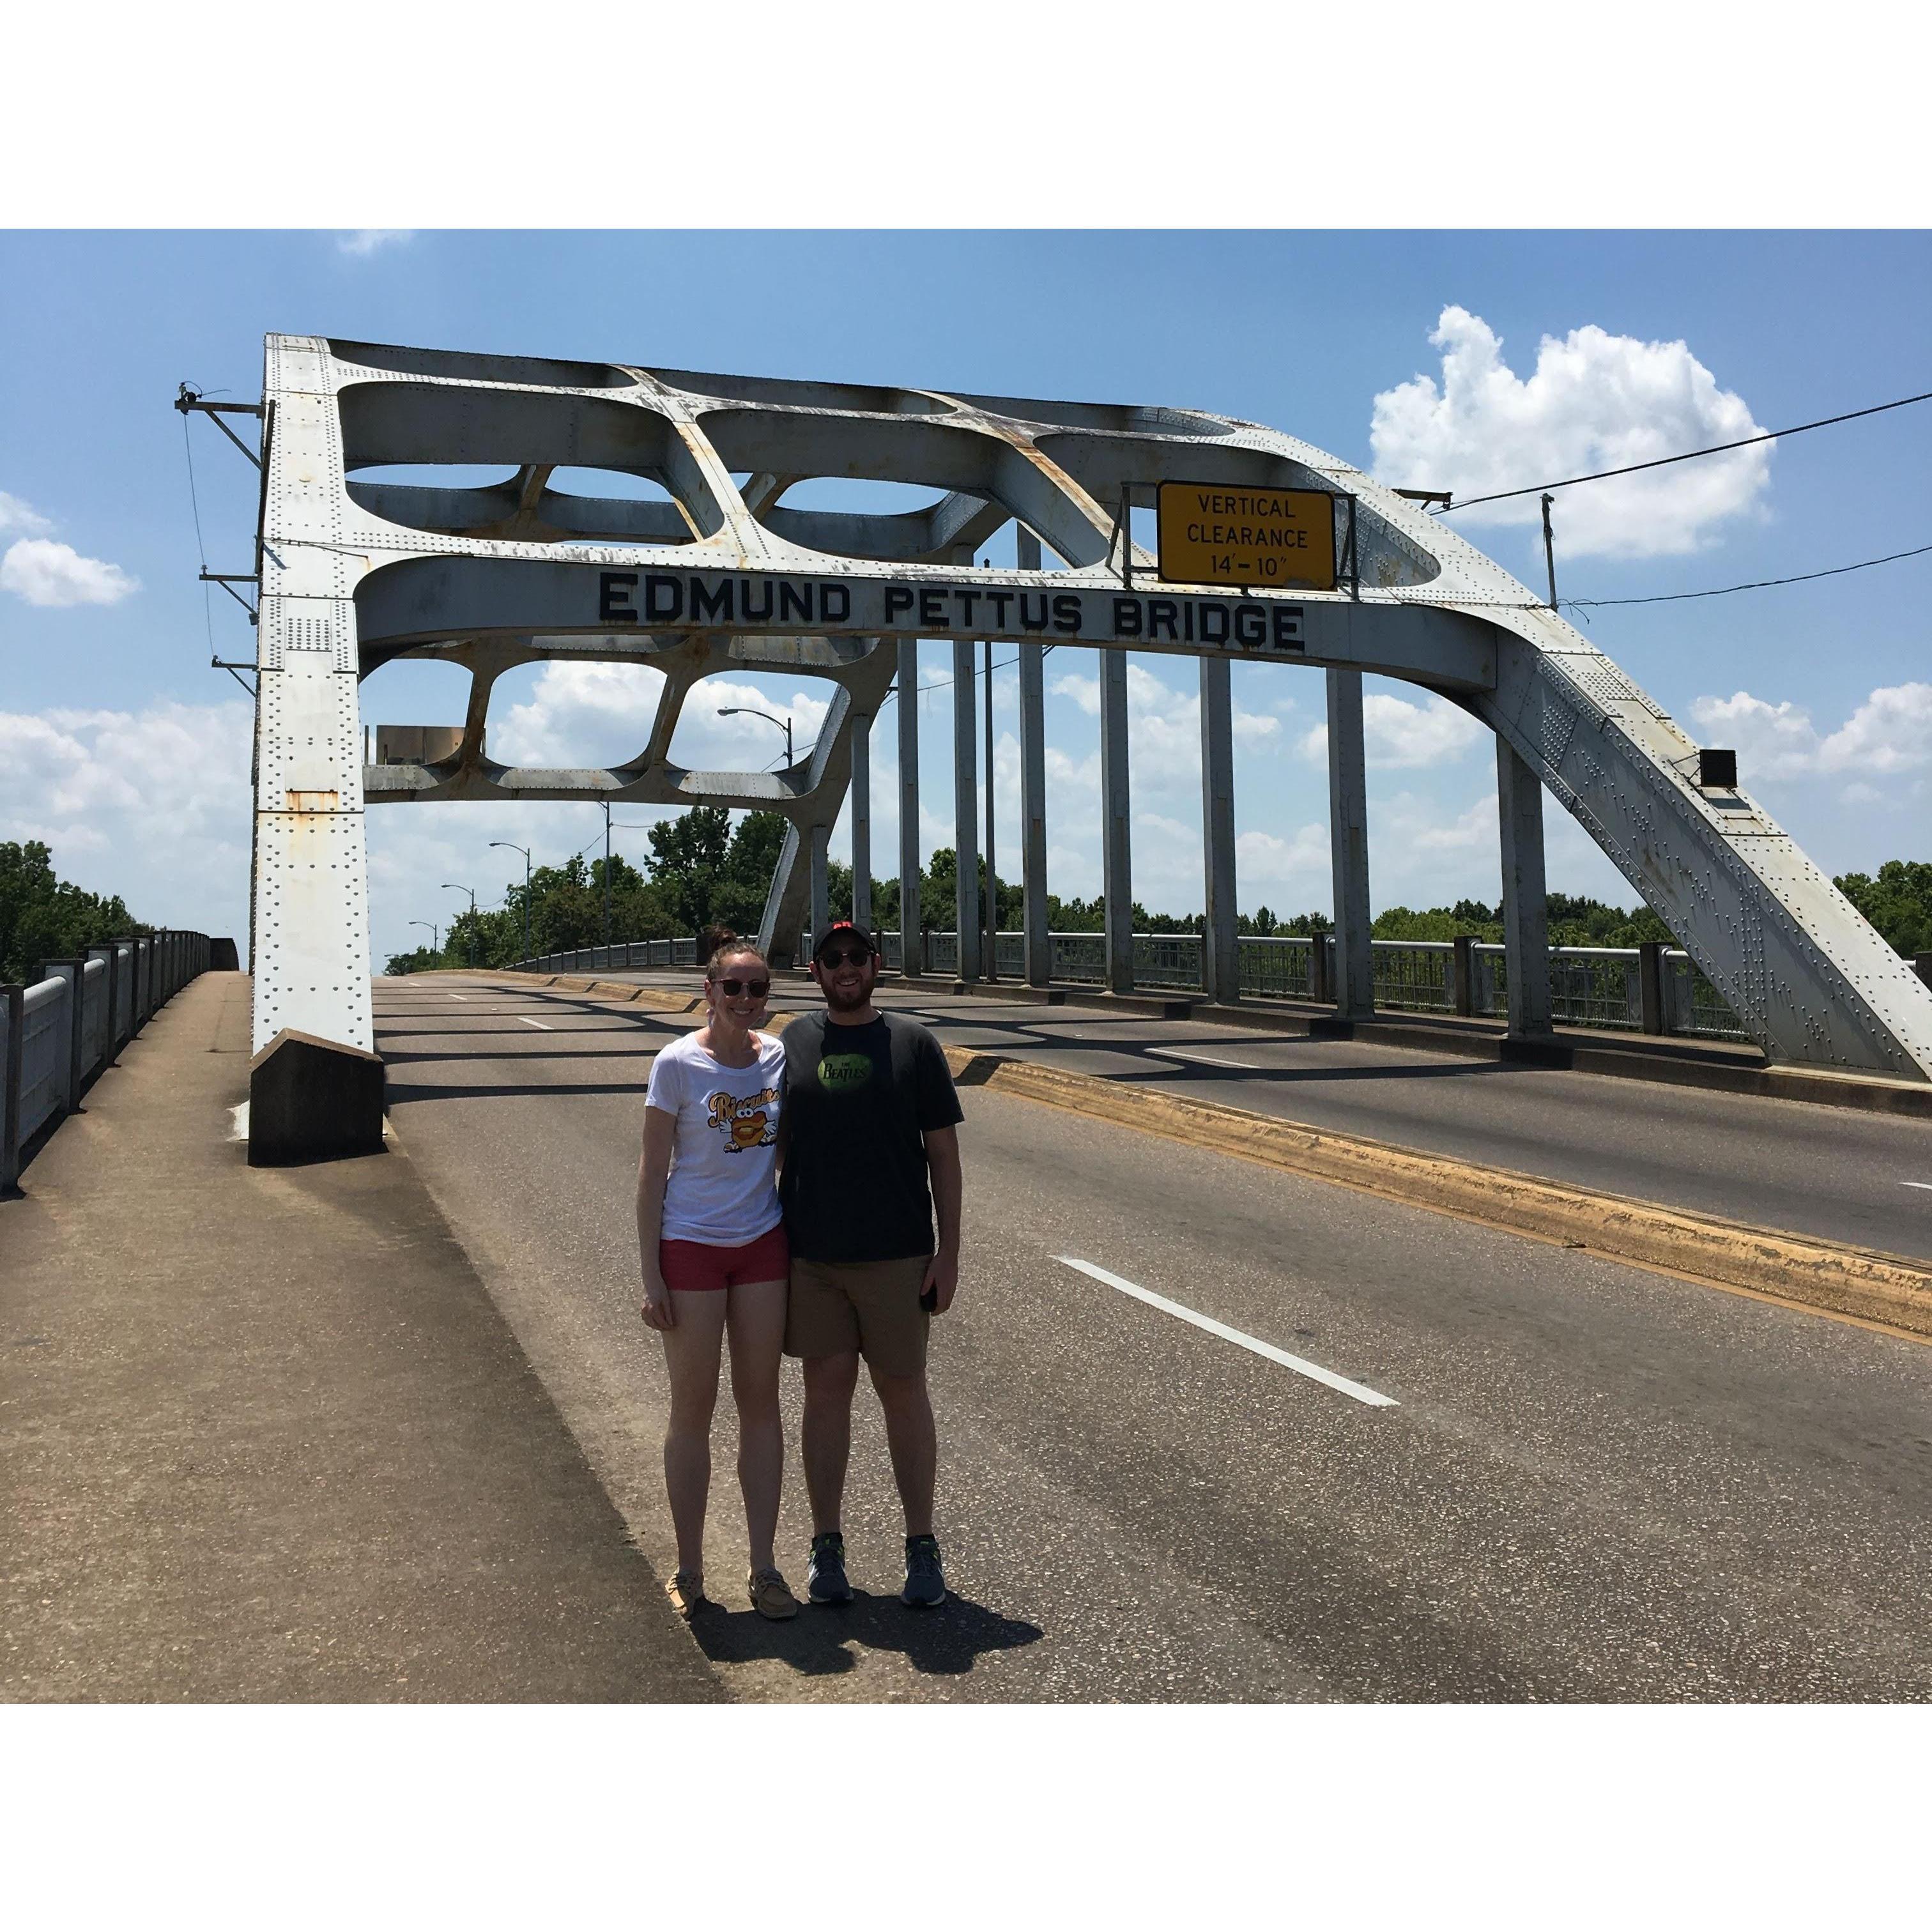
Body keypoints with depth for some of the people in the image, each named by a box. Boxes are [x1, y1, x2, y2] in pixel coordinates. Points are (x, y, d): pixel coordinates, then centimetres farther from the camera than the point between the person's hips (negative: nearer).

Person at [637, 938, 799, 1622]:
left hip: (762, 1245, 4)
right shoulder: (677, 1064, -11)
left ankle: (764, 1567, 20)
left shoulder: (779, 1058, 0)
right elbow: (652, 1172, -8)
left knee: (760, 1403, 9)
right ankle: (689, 1571, 19)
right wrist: (650, 1275, -10)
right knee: (693, 1409, 6)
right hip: (691, 1248, -4)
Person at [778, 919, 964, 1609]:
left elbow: (943, 1154, 1)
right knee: (826, 1389, 8)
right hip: (810, 1254, 1)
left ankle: (922, 1546, 18)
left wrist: (948, 1253, -3)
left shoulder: (913, 1042, 1)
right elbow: (776, 1146, 11)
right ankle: (826, 1546, 20)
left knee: (903, 1392, 6)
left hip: (897, 1255, -1)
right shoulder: (792, 1042, 5)